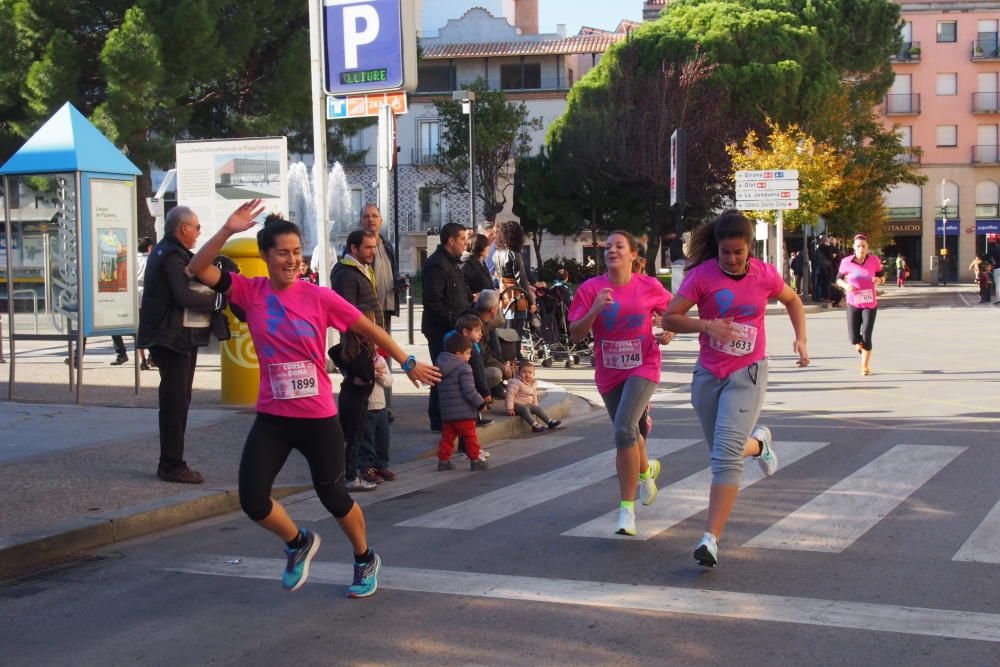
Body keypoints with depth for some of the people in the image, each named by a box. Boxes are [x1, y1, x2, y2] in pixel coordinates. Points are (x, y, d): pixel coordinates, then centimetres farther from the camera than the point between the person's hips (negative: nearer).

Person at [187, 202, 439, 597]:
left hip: (318, 419, -2)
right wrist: (227, 231, -24)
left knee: (333, 496, 11)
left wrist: (407, 363, 6)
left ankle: (366, 560, 38)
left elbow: (368, 328, 1)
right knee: (252, 500, -6)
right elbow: (198, 269, -13)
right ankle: (299, 543, 26)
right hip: (271, 419, 2)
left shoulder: (319, 297, -8)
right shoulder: (250, 292, -4)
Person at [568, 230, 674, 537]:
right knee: (629, 433, 18)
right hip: (608, 373, 3)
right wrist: (595, 310, -24)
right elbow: (576, 334, -9)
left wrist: (668, 332, -6)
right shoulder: (590, 289, -5)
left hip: (643, 368, -3)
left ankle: (627, 508, -14)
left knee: (624, 430, -22)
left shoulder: (650, 287, -5)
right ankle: (646, 469, 54)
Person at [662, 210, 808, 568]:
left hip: (747, 374, -2)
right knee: (722, 452, 17)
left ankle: (711, 538, -17)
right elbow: (669, 319, -8)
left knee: (726, 455, -16)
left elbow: (792, 300, 18)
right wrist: (706, 325, -24)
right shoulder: (702, 275, -8)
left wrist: (801, 339, 5)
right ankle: (758, 442, 52)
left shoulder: (764, 275, -3)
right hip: (708, 374, 2)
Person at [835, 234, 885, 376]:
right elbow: (839, 279, 5)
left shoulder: (874, 260, -5)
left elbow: (882, 276, 8)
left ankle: (865, 366, 13)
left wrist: (879, 280, -16)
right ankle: (860, 344, 39)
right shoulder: (846, 262, -7)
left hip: (870, 304, 0)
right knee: (854, 339, -1)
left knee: (866, 336, -6)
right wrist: (845, 285, -16)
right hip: (853, 304, 0)